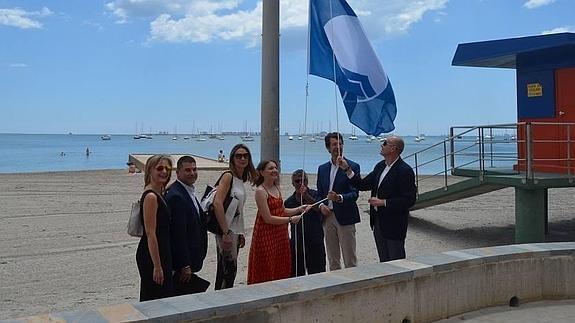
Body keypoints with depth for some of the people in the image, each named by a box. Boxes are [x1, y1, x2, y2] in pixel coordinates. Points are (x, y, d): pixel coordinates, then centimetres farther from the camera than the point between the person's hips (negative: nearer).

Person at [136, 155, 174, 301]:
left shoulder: (159, 194, 12)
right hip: (152, 256, -9)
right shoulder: (151, 197, -17)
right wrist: (157, 266, -20)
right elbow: (150, 234, -20)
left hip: (161, 255, 9)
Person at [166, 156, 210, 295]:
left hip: (190, 258, 10)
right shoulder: (175, 196, -20)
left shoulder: (190, 191, 12)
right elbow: (179, 233, -22)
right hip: (181, 262, -10)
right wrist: (185, 265, -21)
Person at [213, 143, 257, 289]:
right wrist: (226, 233, -23)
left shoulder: (241, 180, 15)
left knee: (224, 272, 13)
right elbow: (217, 203, -21)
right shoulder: (228, 176, -10)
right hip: (226, 231, -8)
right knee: (228, 271, -7)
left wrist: (241, 234, 16)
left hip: (235, 232, 8)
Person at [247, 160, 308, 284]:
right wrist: (290, 219, -13)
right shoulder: (260, 191, -14)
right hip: (266, 234, -8)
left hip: (280, 234, 8)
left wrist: (299, 209, 3)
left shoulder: (277, 188, 10)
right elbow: (268, 218, -18)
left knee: (282, 269, 11)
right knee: (266, 271, 1)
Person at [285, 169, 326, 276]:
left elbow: (321, 209, -17)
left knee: (317, 273, -2)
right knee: (296, 274, 6)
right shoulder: (289, 202, 10)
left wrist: (306, 196, -20)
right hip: (296, 244, 3)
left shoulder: (315, 195, 2)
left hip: (315, 243, -3)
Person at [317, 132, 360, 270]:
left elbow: (355, 194, -12)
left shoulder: (352, 167, -4)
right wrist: (321, 205, -4)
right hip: (328, 217, 5)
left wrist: (339, 198, -30)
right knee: (332, 260, 12)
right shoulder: (322, 168, 12)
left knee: (350, 260, -1)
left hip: (345, 217, -5)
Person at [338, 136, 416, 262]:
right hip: (378, 222, 8)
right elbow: (363, 184, 10)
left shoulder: (405, 171, -16)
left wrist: (383, 202, -21)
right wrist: (347, 169, 1)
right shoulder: (380, 166, 8)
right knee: (383, 261, 17)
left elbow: (409, 200, -20)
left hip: (394, 225, -8)